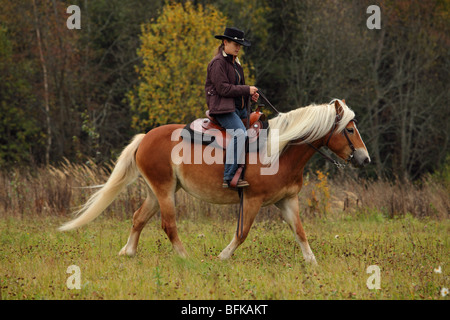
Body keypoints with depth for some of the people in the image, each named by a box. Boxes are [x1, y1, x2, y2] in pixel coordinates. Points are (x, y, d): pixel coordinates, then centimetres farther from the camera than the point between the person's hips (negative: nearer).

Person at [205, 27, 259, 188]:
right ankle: (229, 177, -30)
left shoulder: (234, 62, 20)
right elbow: (223, 89, -18)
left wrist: (250, 95, 10)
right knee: (240, 134, -29)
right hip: (222, 108, -10)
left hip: (239, 108, 10)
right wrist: (247, 90, -14)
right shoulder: (218, 63, -9)